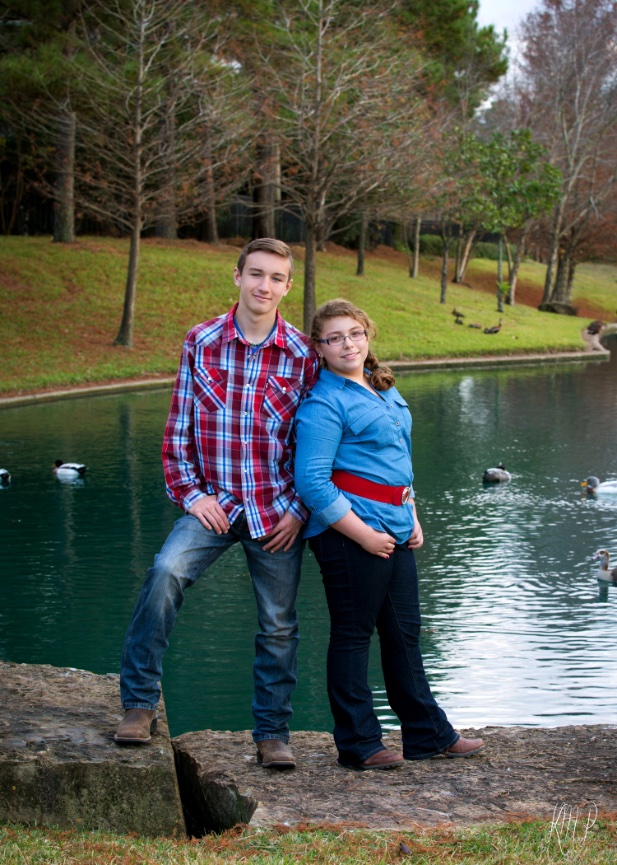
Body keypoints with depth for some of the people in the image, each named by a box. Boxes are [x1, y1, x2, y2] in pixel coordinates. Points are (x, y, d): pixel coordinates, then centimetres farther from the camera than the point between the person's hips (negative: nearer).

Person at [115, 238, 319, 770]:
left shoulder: (303, 355, 0)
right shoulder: (200, 343, 0)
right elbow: (179, 428, 4)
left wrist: (299, 511, -3)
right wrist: (190, 494, -5)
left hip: (277, 510, 1)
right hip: (214, 502, -1)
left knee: (279, 624, 8)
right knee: (167, 572, -26)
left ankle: (273, 733, 24)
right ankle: (140, 704, -15)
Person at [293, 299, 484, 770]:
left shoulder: (385, 389, 16)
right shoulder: (323, 404, -12)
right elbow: (312, 482, -18)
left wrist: (413, 519, 16)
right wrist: (364, 535, -18)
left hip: (395, 531, 8)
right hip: (350, 532, -8)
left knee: (405, 633, 14)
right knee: (353, 635, 0)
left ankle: (428, 734, 24)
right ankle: (358, 745, 9)